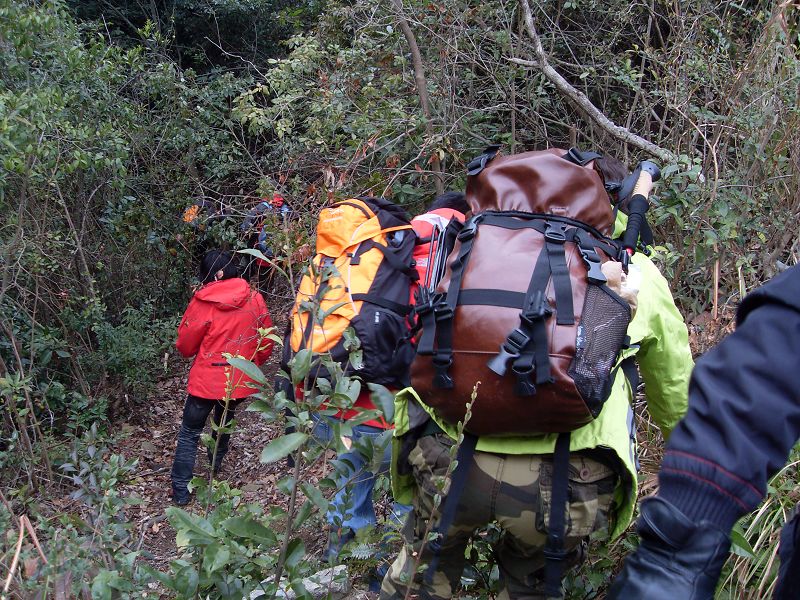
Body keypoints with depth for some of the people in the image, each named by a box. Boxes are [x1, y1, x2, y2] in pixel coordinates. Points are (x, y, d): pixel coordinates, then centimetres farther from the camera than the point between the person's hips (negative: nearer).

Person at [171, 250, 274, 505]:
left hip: (207, 381, -4)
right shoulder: (255, 299, -5)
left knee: (190, 432, 11)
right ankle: (215, 464, 46)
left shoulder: (202, 302, -14)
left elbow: (185, 346, -5)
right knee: (224, 421, 29)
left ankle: (181, 490, 12)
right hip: (240, 380, 4)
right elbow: (266, 343, 3)